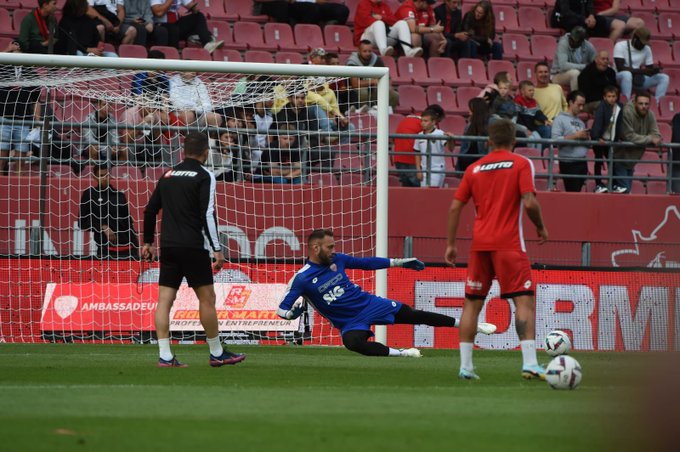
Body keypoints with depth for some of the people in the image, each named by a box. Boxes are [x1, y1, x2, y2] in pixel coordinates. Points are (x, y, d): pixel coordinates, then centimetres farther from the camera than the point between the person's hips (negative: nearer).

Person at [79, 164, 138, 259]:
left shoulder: (119, 195, 13)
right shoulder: (89, 195, 2)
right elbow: (83, 222, 0)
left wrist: (135, 247, 11)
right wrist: (103, 227, -13)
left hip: (127, 248, 4)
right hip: (105, 250, -4)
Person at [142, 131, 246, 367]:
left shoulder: (168, 175, 13)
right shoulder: (204, 176, -5)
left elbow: (150, 210, 16)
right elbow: (208, 214, -14)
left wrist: (148, 242, 26)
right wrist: (217, 249, -13)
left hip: (168, 246, 6)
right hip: (192, 246, -6)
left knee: (165, 299, 2)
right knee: (206, 297, 3)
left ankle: (165, 356, -2)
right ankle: (217, 354, 8)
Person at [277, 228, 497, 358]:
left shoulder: (336, 259, 0)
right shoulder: (301, 279, -14)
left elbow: (365, 263, 14)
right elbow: (282, 310, -13)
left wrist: (399, 262, 17)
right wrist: (293, 312, -36)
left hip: (370, 303, 4)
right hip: (350, 322, -4)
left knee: (413, 315, 3)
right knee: (352, 342, -38)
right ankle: (401, 354, -31)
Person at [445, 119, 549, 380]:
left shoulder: (474, 169, 10)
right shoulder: (521, 164, -1)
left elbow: (455, 207, 8)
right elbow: (529, 203, -12)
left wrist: (451, 244, 15)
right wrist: (541, 227, 6)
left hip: (479, 244, 4)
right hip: (509, 243, -4)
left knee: (472, 303, 11)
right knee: (525, 300, -4)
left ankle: (465, 366, 8)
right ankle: (529, 364, -17)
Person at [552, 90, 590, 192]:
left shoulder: (580, 121, 17)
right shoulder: (560, 119, -2)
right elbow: (555, 140, -16)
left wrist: (586, 137, -4)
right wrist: (576, 136, -15)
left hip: (582, 162, 6)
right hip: (569, 163, -6)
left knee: (578, 191, 9)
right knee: (572, 192, -9)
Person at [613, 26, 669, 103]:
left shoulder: (647, 49, 7)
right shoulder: (621, 46, -11)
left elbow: (650, 68, 9)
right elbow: (620, 68, -22)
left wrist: (654, 70, -17)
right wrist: (641, 71, -28)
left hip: (639, 80, 6)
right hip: (621, 78, -6)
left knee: (664, 77, -11)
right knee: (627, 74, -41)